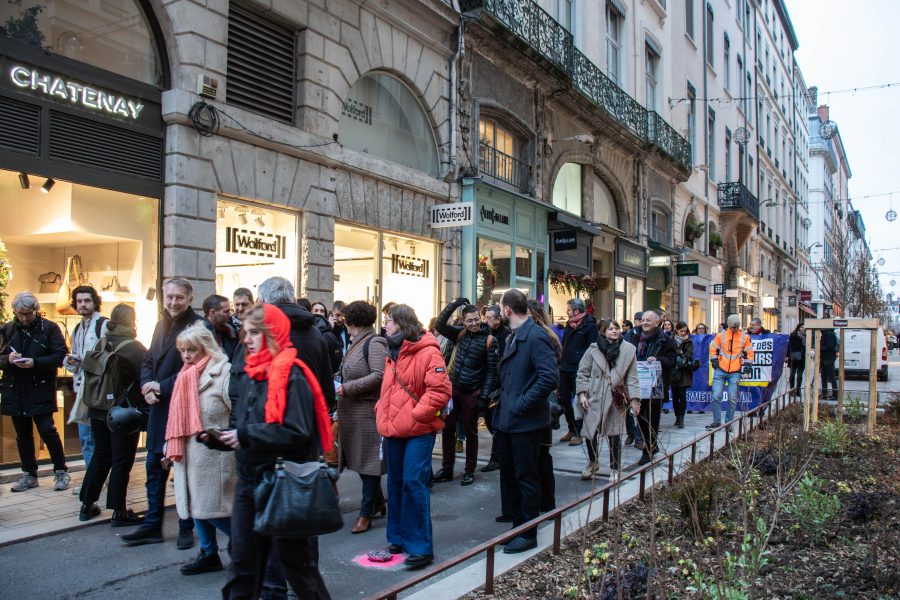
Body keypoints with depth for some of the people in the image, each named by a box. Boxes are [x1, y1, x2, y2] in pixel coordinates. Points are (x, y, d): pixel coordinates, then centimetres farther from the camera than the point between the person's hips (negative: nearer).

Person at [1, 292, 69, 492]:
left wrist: (35, 362, -19)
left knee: (47, 431, -7)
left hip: (41, 391, -4)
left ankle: (61, 472, 8)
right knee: (23, 435, 11)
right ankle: (29, 475, 23)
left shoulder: (49, 328, -3)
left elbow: (61, 356, -8)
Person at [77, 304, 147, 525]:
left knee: (100, 456, 18)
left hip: (99, 410, 6)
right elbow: (143, 381, -14)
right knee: (122, 461, 2)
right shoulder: (135, 348, -15)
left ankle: (87, 505, 24)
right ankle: (119, 512, 7)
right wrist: (144, 412, -2)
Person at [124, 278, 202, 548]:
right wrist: (147, 386, -2)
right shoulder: (162, 325, 13)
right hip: (159, 406, 8)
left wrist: (163, 387, -16)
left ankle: (186, 528, 17)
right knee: (155, 465, 13)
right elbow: (148, 360, 16)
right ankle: (152, 526, 25)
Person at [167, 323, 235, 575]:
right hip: (189, 455, 8)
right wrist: (170, 448, 17)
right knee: (196, 506, 14)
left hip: (214, 456, -8)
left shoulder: (223, 373, -13)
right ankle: (209, 554, 27)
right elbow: (178, 418, 20)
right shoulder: (186, 377, 13)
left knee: (212, 509, -4)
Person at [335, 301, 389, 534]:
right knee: (359, 459, 14)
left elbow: (379, 375, -22)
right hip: (352, 414, 9)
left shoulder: (374, 343, -12)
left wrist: (347, 388, -18)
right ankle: (378, 502, 30)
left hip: (368, 412, -9)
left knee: (368, 462, 0)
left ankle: (366, 513, 10)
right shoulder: (356, 344, 15)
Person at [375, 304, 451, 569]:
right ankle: (399, 538, 27)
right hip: (394, 429, 8)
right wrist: (382, 413, 11)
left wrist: (415, 415, -18)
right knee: (395, 483, 14)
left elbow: (441, 389, -19)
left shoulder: (427, 352, -13)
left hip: (418, 430, -8)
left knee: (414, 483, -11)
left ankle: (421, 547, -3)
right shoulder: (393, 353, 14)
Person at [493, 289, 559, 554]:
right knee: (509, 477, 18)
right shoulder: (514, 336, 13)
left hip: (526, 422, -9)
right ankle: (518, 526, 32)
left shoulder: (535, 336, -17)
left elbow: (550, 378, -26)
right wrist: (503, 397, 12)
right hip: (507, 420, 10)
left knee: (526, 479, 4)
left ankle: (528, 535, 17)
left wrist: (522, 404, -21)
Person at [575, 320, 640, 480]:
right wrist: (582, 393, -5)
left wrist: (634, 398, -3)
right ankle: (593, 463, 30)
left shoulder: (629, 350, 1)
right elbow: (583, 372, 3)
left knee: (614, 436, 3)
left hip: (616, 400, 0)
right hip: (594, 399, 0)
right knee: (590, 433, 4)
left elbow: (632, 377, 3)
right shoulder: (593, 349, -1)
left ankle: (615, 470, 20)